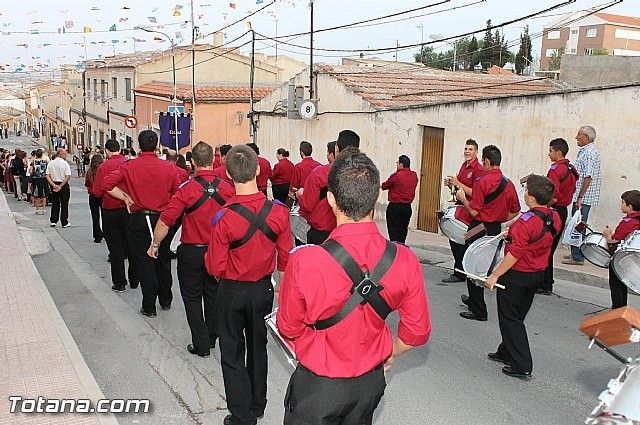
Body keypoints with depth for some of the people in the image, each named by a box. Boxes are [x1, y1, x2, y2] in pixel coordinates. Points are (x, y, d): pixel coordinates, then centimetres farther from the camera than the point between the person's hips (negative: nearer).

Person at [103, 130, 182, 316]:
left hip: (140, 219, -1)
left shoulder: (129, 166, -7)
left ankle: (149, 307, 12)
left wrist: (126, 197, -5)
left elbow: (107, 184, -15)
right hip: (163, 217, 2)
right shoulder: (169, 167, -5)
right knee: (163, 260, 17)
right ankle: (166, 301, 29)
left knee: (144, 262, 7)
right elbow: (178, 193, -2)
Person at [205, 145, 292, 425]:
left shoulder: (224, 218, -25)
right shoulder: (279, 212, -16)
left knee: (233, 354, 14)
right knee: (258, 347, 23)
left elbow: (215, 268, -18)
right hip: (263, 289, 4)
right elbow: (286, 258, -5)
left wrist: (210, 255, 4)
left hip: (232, 292, -3)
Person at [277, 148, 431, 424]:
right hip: (371, 381, 4)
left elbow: (289, 328, -11)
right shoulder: (405, 261, -19)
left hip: (317, 385, -3)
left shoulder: (304, 261, -28)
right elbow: (417, 331, -5)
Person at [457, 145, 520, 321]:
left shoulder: (482, 182, -17)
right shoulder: (508, 183, 4)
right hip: (496, 230, 7)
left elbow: (474, 211, -19)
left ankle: (478, 311, 8)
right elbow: (515, 211, 11)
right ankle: (474, 300, 36)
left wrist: (462, 198, -3)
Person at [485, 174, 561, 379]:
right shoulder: (554, 218, -3)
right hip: (538, 275, 8)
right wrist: (515, 233, 13)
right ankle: (506, 352, 37)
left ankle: (522, 366, 9)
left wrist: (494, 276, -17)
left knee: (509, 320, 6)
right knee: (517, 317, 22)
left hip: (516, 276, -8)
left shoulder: (525, 222, -26)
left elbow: (514, 255, -25)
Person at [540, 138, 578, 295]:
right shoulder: (571, 169, 11)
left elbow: (553, 198, -25)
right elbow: (571, 191, 19)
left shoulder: (555, 170, -18)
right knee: (550, 248, 16)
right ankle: (548, 282, 23)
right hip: (564, 210, 9)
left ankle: (545, 286, 3)